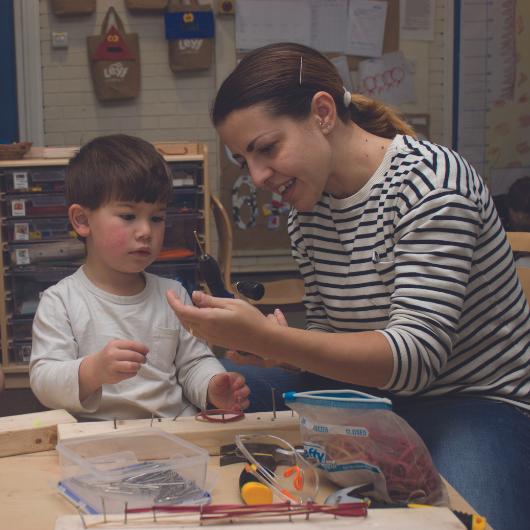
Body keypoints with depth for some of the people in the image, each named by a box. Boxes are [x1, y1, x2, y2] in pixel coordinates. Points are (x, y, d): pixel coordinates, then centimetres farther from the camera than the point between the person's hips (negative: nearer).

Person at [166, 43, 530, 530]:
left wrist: (266, 338, -37)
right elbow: (331, 340, 7)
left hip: (480, 400, -7)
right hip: (378, 391, 7)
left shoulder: (428, 181, -19)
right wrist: (265, 341, -15)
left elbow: (417, 355, -27)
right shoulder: (307, 214, 3)